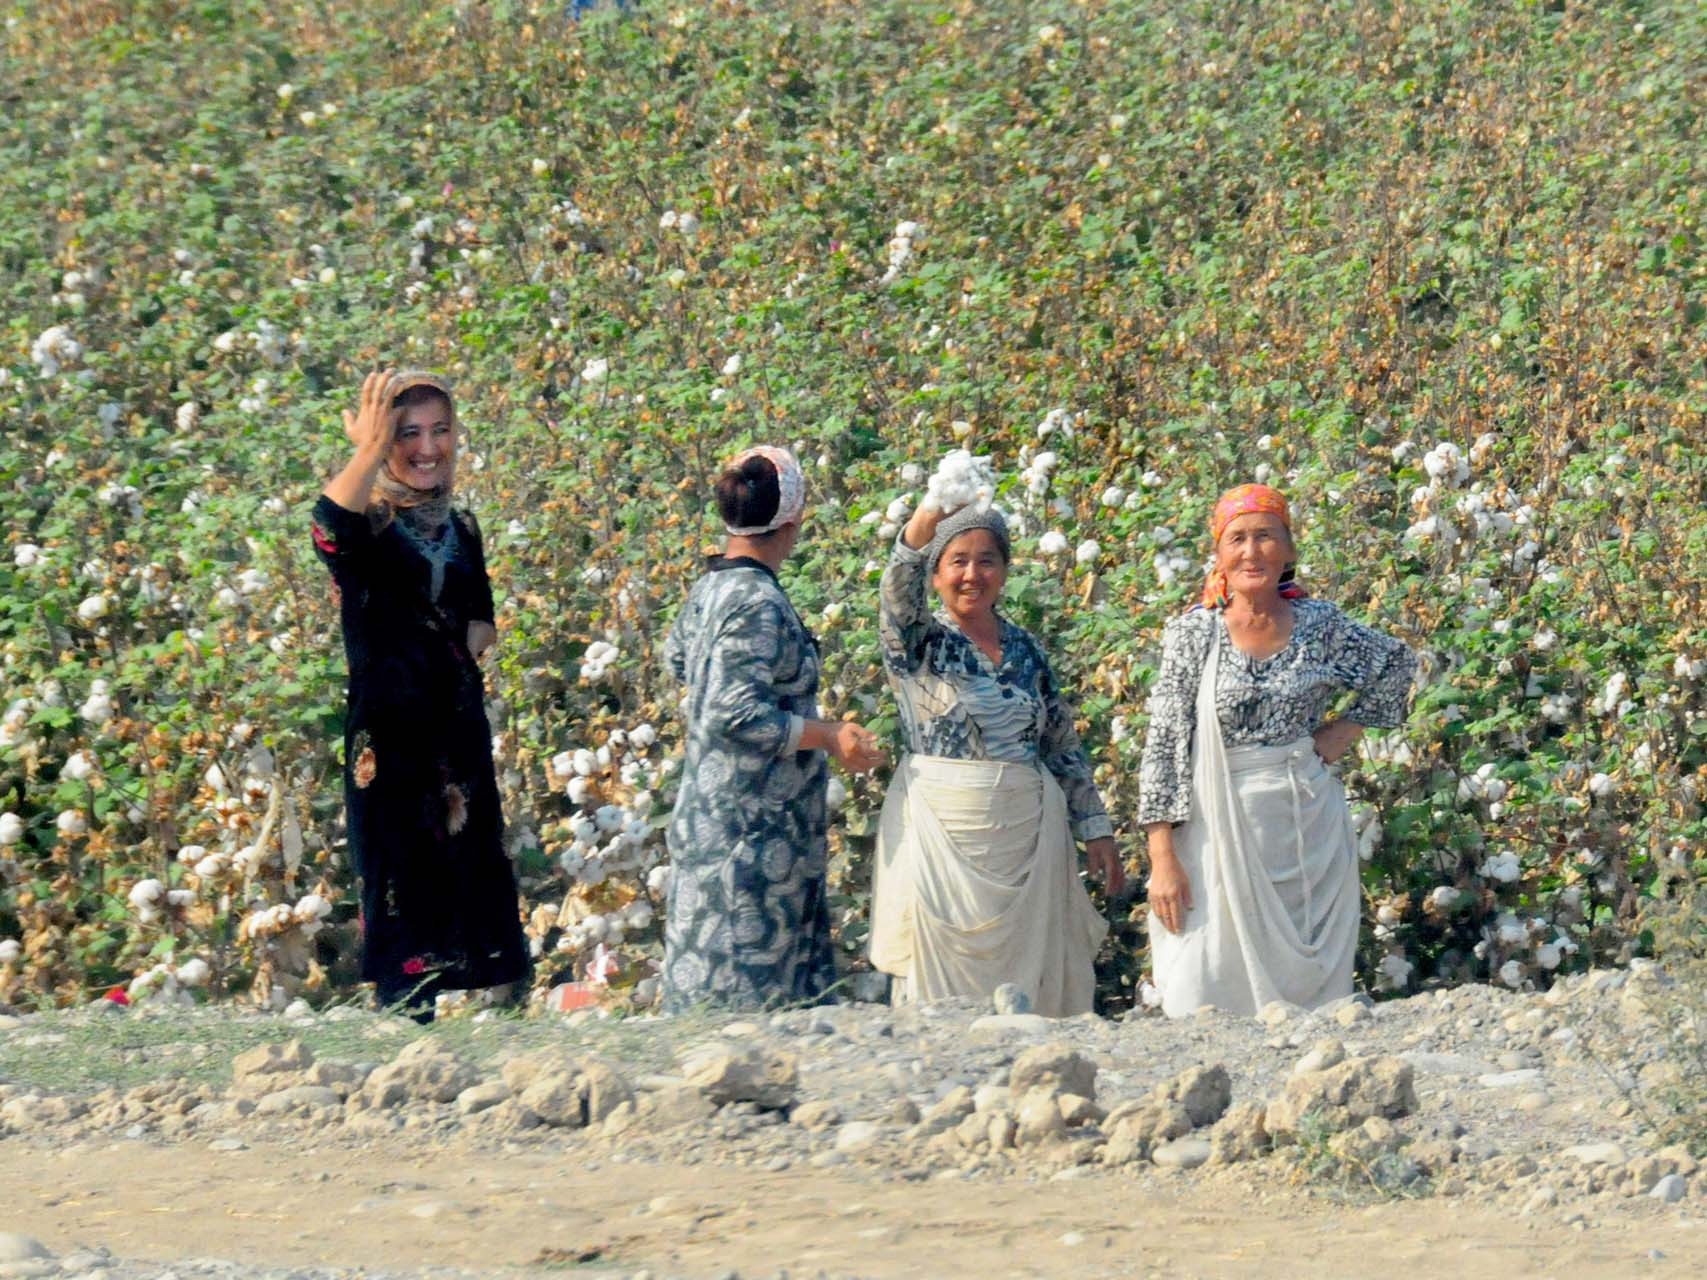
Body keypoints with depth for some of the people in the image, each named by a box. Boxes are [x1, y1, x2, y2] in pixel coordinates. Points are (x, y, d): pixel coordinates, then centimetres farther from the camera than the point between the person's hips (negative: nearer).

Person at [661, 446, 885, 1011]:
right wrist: (829, 735, -18)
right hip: (751, 832, -10)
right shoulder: (759, 604, -21)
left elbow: (678, 656, 24)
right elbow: (736, 715, -25)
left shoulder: (711, 586, 7)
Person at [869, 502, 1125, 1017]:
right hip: (942, 832, -4)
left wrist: (1096, 830, 11)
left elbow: (1064, 746, 16)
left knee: (1029, 983, 4)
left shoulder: (1025, 648, 12)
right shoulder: (918, 641, -1)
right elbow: (898, 587, -23)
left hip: (1026, 833, 4)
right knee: (942, 979, -3)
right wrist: (929, 517, -41)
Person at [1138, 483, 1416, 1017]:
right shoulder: (1192, 634, -4)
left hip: (1308, 830, 2)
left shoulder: (1321, 626, 1)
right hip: (1220, 829, -2)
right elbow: (1164, 748, -5)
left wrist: (1346, 730, 7)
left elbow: (1397, 664, 20)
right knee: (1208, 997, -7)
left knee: (1307, 987, 5)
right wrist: (1162, 858, -11)